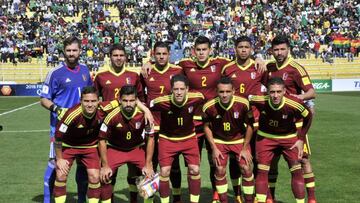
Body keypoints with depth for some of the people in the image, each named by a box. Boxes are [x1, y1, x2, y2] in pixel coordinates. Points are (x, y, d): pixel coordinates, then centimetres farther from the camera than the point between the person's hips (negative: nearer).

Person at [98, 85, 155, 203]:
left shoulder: (144, 114, -23)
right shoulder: (112, 116, -27)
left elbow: (150, 138, -10)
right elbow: (102, 140, -14)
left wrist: (148, 165, -11)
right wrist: (105, 166, -15)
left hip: (137, 148, 1)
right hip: (115, 149, -1)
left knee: (150, 174, -12)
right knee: (104, 176, -17)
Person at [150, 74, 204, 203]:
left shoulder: (197, 98, -22)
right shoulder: (162, 102, -27)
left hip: (189, 137, 1)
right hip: (167, 138, -1)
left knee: (195, 170, -5)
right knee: (164, 171, -7)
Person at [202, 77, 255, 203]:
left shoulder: (243, 104, -24)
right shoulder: (209, 107, -21)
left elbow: (249, 125, -9)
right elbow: (207, 126, -3)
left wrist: (245, 148, -7)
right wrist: (214, 148, -7)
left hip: (240, 139, 0)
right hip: (219, 141, 0)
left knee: (246, 169, -7)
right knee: (220, 170, -6)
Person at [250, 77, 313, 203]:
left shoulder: (294, 104, -30)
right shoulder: (260, 101, -28)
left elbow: (308, 117, -8)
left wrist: (301, 139, -6)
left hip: (289, 137, -1)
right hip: (265, 136, 1)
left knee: (297, 171, -6)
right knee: (262, 170, -2)